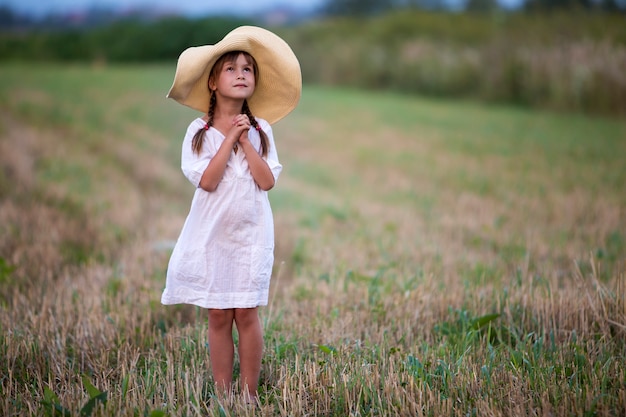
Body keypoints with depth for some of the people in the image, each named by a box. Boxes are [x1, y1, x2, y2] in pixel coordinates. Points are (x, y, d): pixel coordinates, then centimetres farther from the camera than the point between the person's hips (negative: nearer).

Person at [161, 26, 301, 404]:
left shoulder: (261, 128, 3)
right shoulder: (200, 131, -1)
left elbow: (267, 181, -7)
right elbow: (206, 180, -15)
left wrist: (245, 142, -11)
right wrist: (230, 138, -14)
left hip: (251, 233, 1)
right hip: (212, 233, 0)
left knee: (246, 313, 1)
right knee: (218, 316, 4)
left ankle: (250, 392, 13)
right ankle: (223, 394, 14)